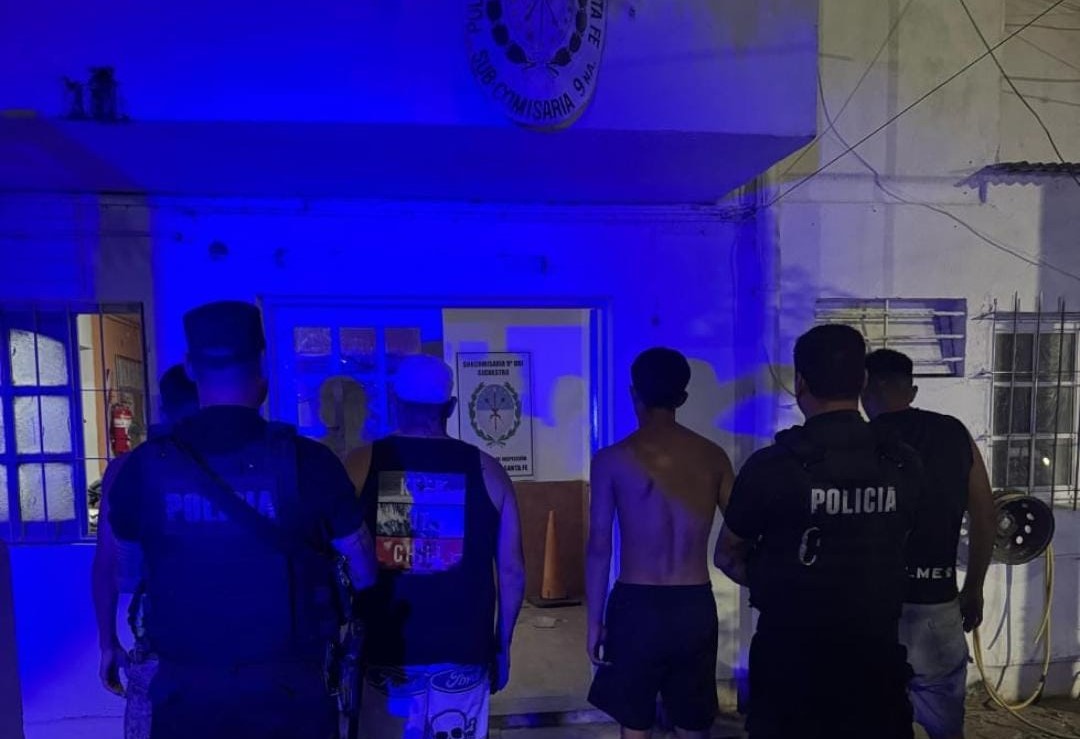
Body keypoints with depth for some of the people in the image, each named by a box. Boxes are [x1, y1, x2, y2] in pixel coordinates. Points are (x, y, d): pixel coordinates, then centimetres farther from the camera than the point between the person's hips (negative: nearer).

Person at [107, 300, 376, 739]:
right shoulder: (307, 460, -15)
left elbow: (126, 570, 9)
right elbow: (364, 572, -8)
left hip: (185, 690, 2)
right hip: (287, 689, -1)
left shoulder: (145, 466, -8)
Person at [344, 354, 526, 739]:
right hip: (463, 650, 0)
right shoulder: (485, 469, -3)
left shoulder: (360, 465, -4)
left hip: (385, 649, 0)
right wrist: (501, 645, 11)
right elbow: (512, 572, -2)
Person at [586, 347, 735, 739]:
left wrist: (594, 620, 2)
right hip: (696, 607, 3)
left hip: (637, 606, -3)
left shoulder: (612, 459, -8)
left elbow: (599, 548, -7)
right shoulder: (713, 456, 0)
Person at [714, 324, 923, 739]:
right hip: (875, 651, 3)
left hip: (792, 658, -3)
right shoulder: (905, 465, -6)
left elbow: (727, 556, -3)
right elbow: (895, 548, 9)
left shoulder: (772, 466, -17)